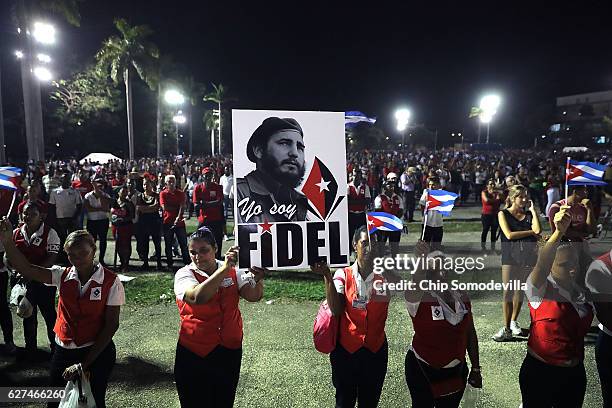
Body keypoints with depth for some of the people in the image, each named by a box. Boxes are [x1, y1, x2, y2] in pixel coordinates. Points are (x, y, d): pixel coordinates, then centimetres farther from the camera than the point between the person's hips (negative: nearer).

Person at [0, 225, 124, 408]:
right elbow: (26, 269, -14)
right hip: (63, 350, 4)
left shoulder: (111, 282, -14)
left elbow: (111, 325, -13)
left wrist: (84, 364, -13)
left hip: (97, 352, -4)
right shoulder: (63, 276, -1)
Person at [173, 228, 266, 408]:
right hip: (194, 353, -3)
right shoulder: (184, 274, -12)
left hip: (230, 350, 3)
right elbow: (198, 297, -31)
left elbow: (253, 296, -8)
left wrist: (258, 279, -29)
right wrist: (225, 268, -37)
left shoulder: (232, 271, -1)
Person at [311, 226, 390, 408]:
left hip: (376, 350, 1)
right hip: (345, 349, -1)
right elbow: (336, 309, -19)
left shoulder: (386, 275, -5)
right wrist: (327, 277, -29)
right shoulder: (343, 275, -9)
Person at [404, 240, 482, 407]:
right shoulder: (418, 298, -18)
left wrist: (476, 369, 11)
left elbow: (470, 334, 8)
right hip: (423, 371, -4)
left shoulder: (462, 296, -2)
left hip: (457, 371, 4)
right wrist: (422, 263, -62)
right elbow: (416, 286, -43)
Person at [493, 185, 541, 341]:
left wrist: (533, 210, -1)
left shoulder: (529, 215, 11)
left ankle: (514, 322, 25)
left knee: (520, 290, 9)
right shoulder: (503, 214, 3)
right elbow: (509, 235, -10)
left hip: (527, 256, 3)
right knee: (508, 291, -7)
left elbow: (538, 230, -8)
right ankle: (506, 328, -4)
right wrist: (531, 231, -4)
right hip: (510, 256, -3)